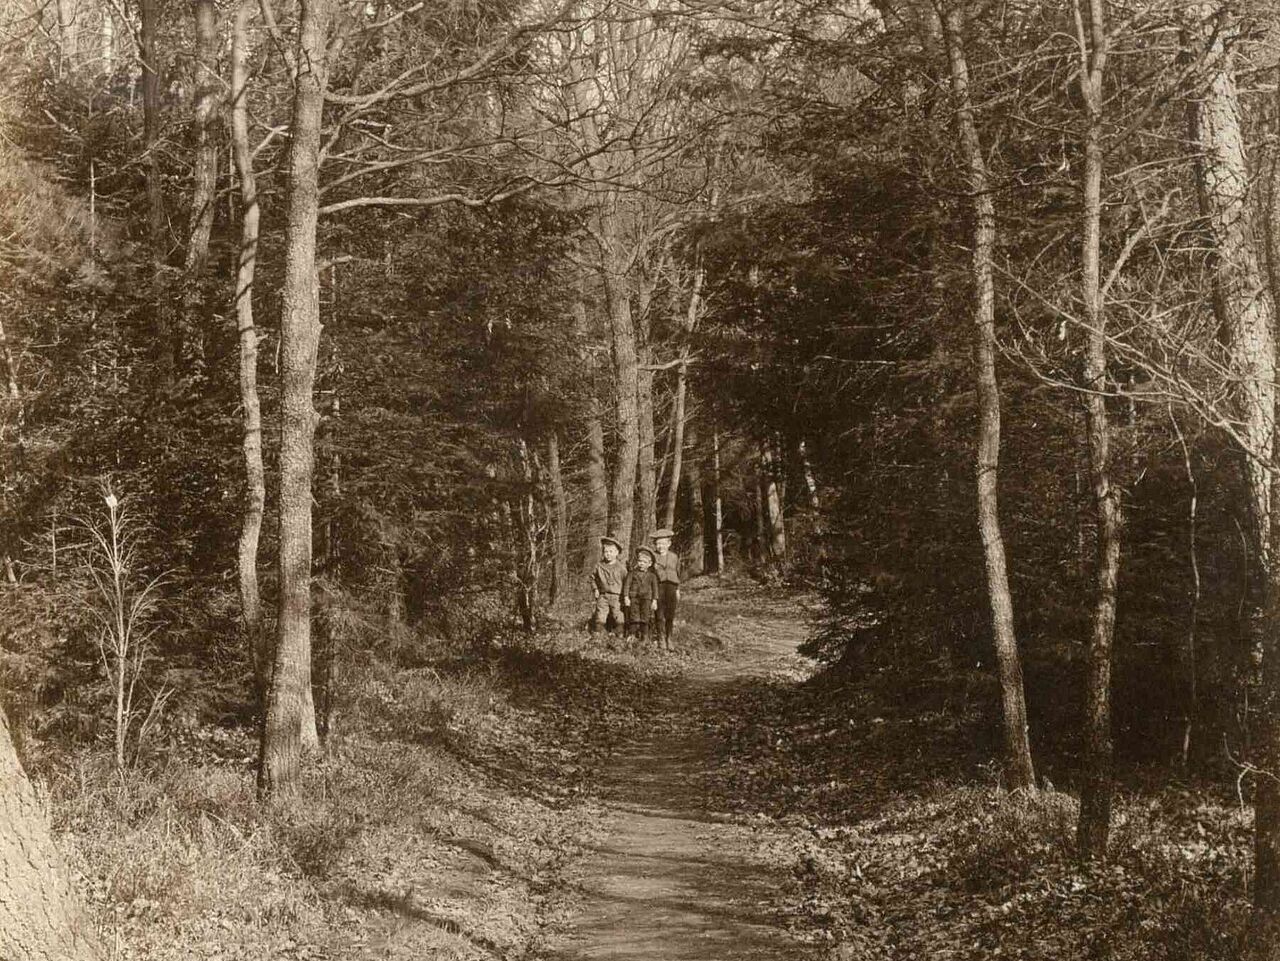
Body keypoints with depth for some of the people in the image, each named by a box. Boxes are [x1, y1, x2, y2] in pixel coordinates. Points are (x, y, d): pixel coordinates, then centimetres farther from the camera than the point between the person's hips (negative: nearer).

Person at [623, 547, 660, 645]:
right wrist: (626, 597, -7)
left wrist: (654, 600, -2)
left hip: (646, 598, 0)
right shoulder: (632, 574, 5)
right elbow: (626, 585, 1)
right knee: (634, 618, -1)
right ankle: (633, 635, 5)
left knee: (645, 618, 0)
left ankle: (644, 637, 6)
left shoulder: (652, 576, 6)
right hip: (633, 598, 0)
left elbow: (655, 588, 6)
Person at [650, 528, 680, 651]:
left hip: (671, 586, 3)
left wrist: (677, 590, 16)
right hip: (658, 586, -3)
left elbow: (678, 573, 18)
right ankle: (661, 638, 5)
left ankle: (668, 638, 16)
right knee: (659, 614, -4)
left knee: (670, 614, 3)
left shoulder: (674, 557, 13)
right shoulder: (653, 556, 4)